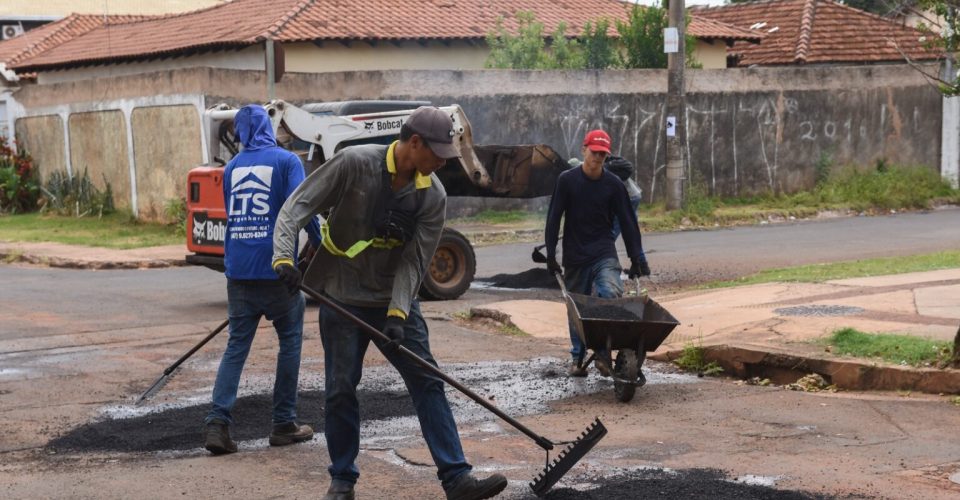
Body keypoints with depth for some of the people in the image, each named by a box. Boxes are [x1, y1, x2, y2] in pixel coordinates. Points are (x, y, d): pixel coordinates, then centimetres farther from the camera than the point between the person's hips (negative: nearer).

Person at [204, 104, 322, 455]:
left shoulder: (232, 167, 13)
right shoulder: (286, 161, -2)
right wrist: (320, 247, -6)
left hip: (238, 270, 4)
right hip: (277, 269, -4)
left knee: (236, 346, 8)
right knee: (290, 341, 11)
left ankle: (218, 422, -6)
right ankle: (284, 425, 13)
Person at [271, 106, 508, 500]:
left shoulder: (433, 195, -6)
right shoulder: (354, 163, -15)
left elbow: (414, 261, -8)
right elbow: (299, 205, -12)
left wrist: (397, 313, -19)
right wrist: (284, 255, -25)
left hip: (395, 300, 3)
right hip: (342, 298, -3)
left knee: (428, 383, -3)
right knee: (341, 389, 2)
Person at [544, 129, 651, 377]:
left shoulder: (613, 184, 0)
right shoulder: (567, 180, -4)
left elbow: (628, 222, 2)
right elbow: (553, 219, -2)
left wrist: (637, 259, -1)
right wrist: (551, 255, -7)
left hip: (604, 254, 0)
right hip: (574, 256, 0)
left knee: (612, 296, -22)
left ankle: (604, 354, -13)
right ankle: (578, 358, 22)